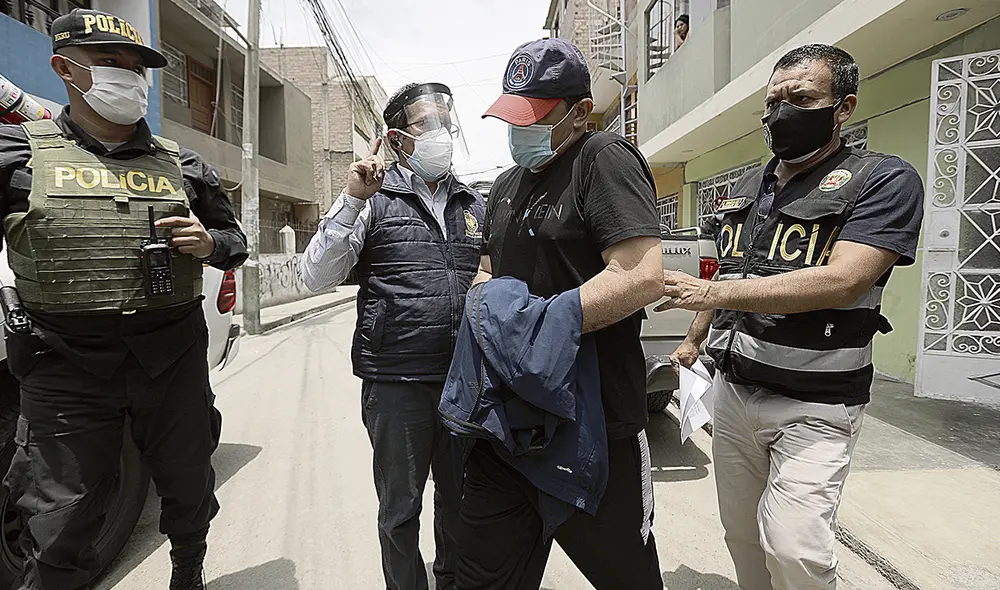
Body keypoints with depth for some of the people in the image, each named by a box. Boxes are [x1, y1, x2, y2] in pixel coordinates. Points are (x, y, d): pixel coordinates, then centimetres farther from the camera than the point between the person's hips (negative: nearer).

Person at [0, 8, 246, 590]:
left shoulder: (181, 164, 9)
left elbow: (235, 241, 14)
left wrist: (209, 243, -5)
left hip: (174, 359, 3)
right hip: (66, 366, -2)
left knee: (190, 492, 17)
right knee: (61, 527, 4)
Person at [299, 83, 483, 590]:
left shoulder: (475, 206, 11)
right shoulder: (374, 201, 0)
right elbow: (317, 277, -8)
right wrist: (351, 200, -16)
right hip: (396, 382, -4)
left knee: (461, 499, 20)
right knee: (400, 508, 13)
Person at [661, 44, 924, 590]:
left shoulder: (885, 181, -8)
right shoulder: (745, 189, 12)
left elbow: (841, 281, -23)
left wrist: (712, 292, -28)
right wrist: (693, 339, 20)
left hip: (815, 406, -5)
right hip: (733, 390, 6)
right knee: (743, 537, 14)